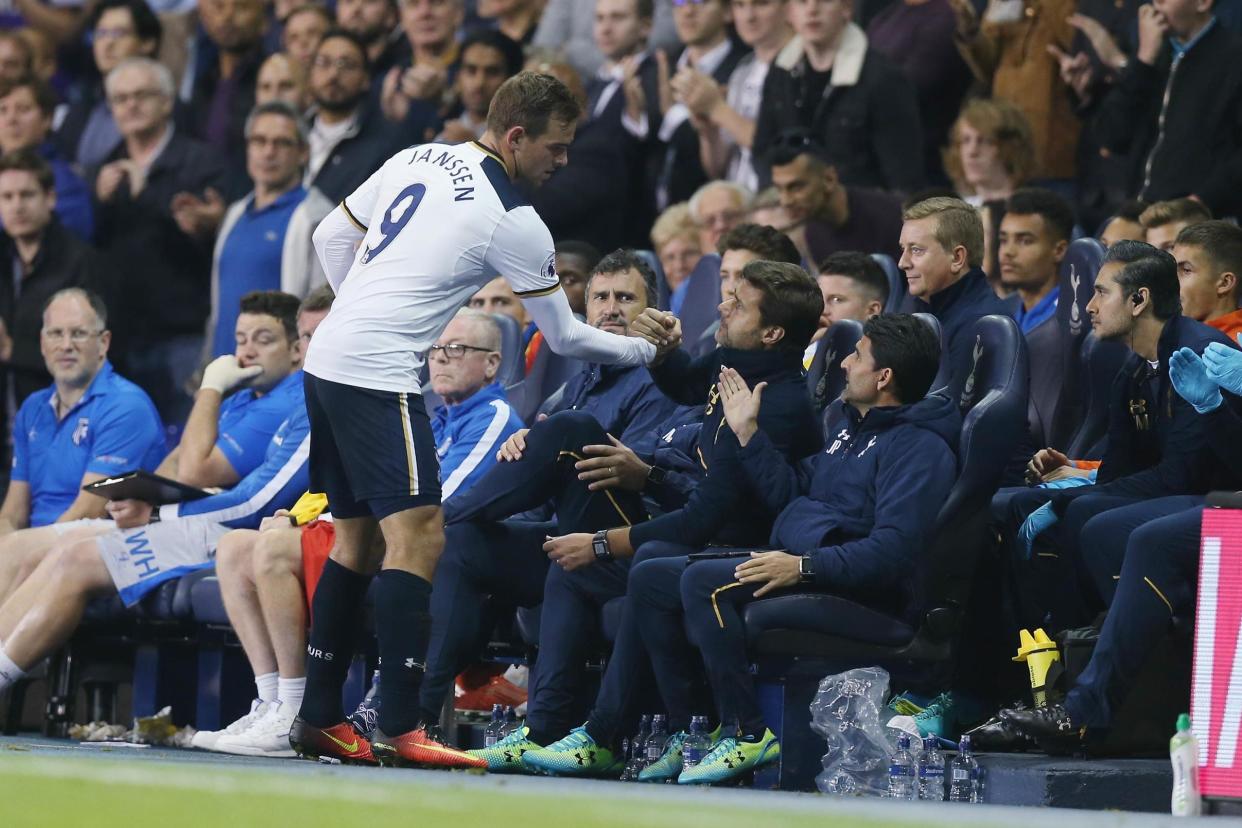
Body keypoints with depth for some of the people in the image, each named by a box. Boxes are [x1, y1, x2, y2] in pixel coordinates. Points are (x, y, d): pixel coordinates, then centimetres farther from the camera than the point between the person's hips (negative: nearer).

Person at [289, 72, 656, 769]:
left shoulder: (419, 159, 12)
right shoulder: (515, 223, -9)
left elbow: (332, 236, 20)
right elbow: (565, 337, 1)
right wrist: (648, 351, 15)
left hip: (327, 357, 9)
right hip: (377, 373, -9)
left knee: (357, 536, 15)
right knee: (418, 536, -12)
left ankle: (319, 718, 18)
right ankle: (400, 730, -19)